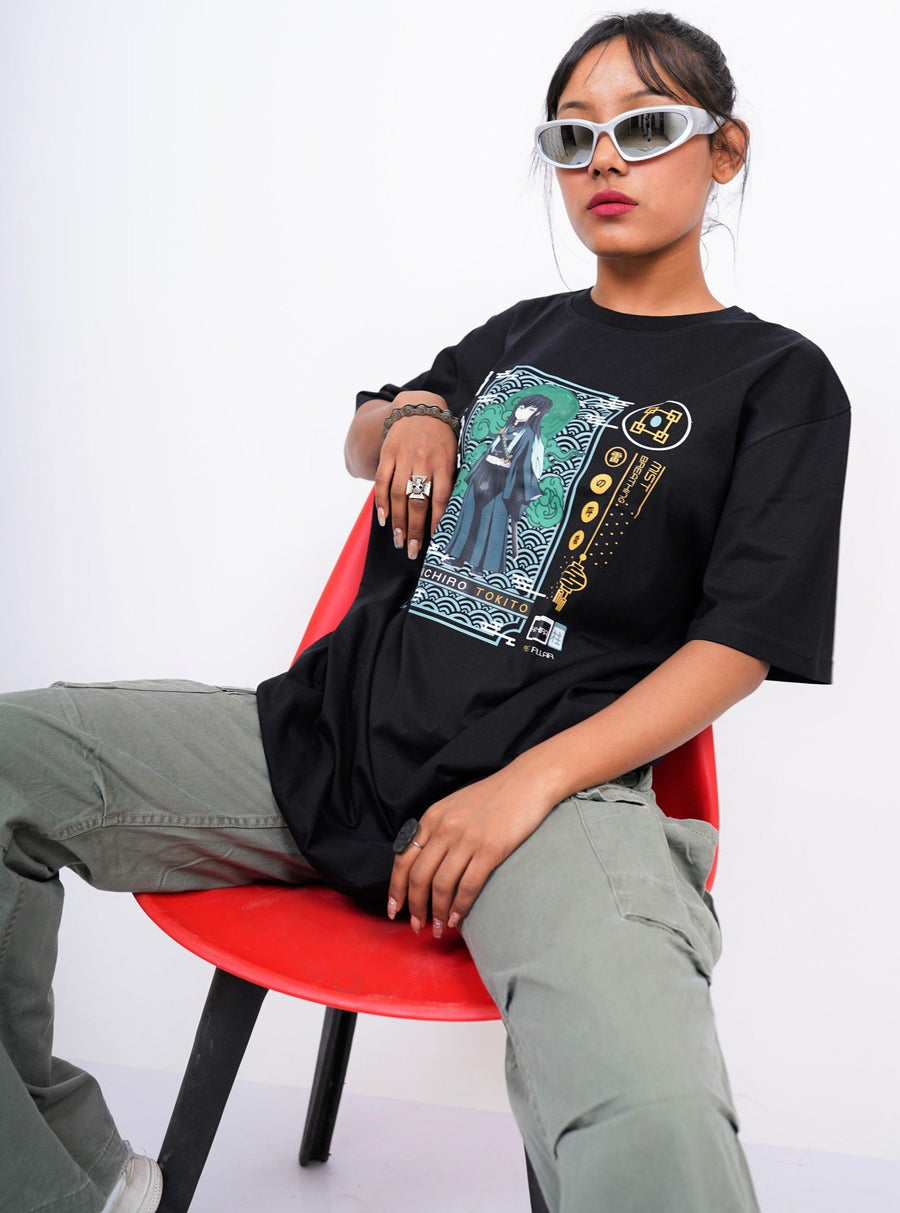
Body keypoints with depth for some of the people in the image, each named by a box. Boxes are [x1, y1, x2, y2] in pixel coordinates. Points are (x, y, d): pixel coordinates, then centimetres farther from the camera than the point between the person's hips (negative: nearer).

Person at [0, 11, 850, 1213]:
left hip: (556, 778, -5)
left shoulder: (779, 378, 7)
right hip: (329, 725, 6)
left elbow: (738, 646, -3)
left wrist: (525, 788, -15)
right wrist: (410, 411, 11)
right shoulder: (519, 333, 23)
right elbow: (365, 448, 37)